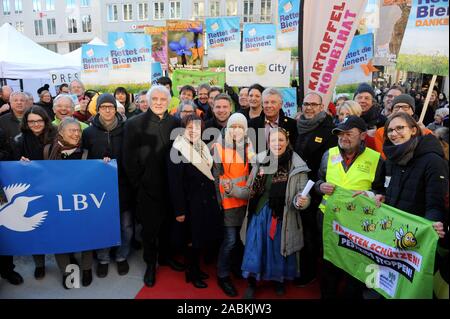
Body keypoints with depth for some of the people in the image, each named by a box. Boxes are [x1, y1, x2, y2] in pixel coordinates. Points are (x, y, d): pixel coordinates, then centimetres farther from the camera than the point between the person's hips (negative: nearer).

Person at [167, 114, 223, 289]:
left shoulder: (204, 149, 7)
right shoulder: (178, 151, -14)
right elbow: (175, 183, -17)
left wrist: (213, 199, 8)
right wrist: (179, 210, -18)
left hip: (207, 202, 6)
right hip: (190, 204, -6)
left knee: (201, 238, 17)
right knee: (191, 240, 8)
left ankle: (196, 268, 36)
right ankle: (191, 273, 28)